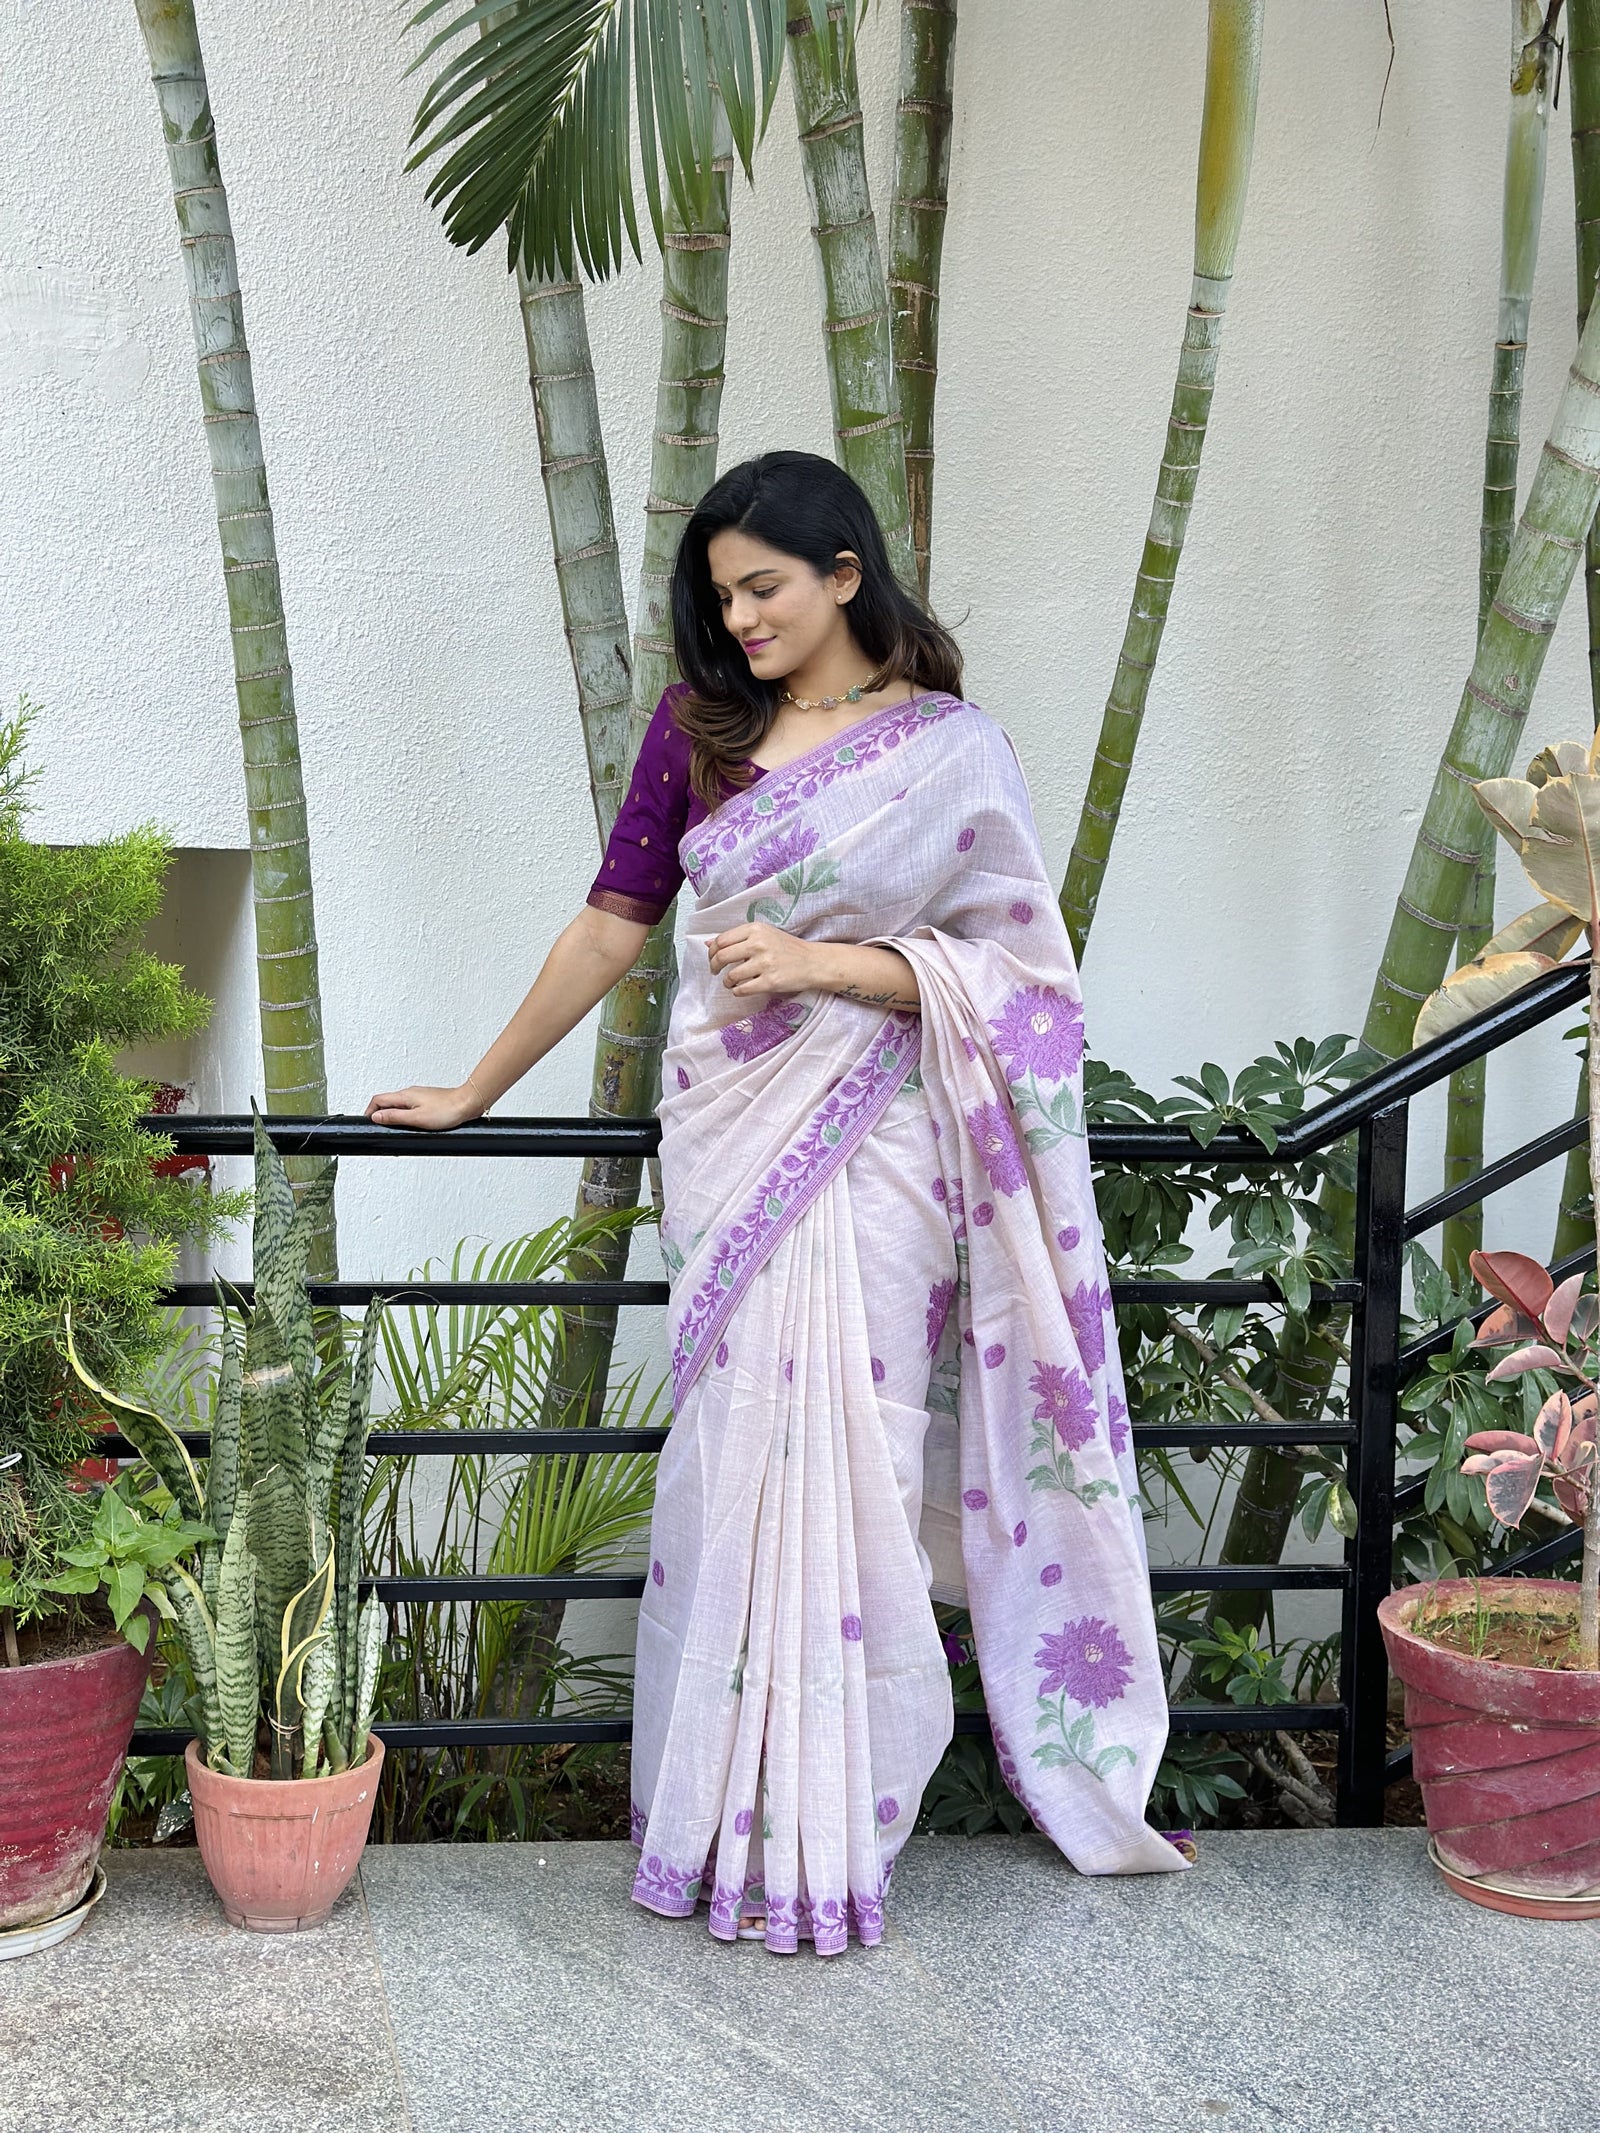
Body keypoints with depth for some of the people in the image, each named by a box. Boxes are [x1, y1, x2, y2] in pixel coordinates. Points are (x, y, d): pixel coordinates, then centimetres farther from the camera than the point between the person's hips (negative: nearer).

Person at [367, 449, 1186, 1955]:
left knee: (841, 1471, -3)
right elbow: (611, 925, 11)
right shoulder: (699, 725, 8)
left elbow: (1005, 966, -1)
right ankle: (731, 1823, 14)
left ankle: (828, 1835, 9)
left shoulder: (950, 749, 0)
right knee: (732, 1466, 2)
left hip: (869, 1155, -2)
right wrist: (471, 1093, 12)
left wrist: (821, 961, -14)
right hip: (724, 1144, 3)